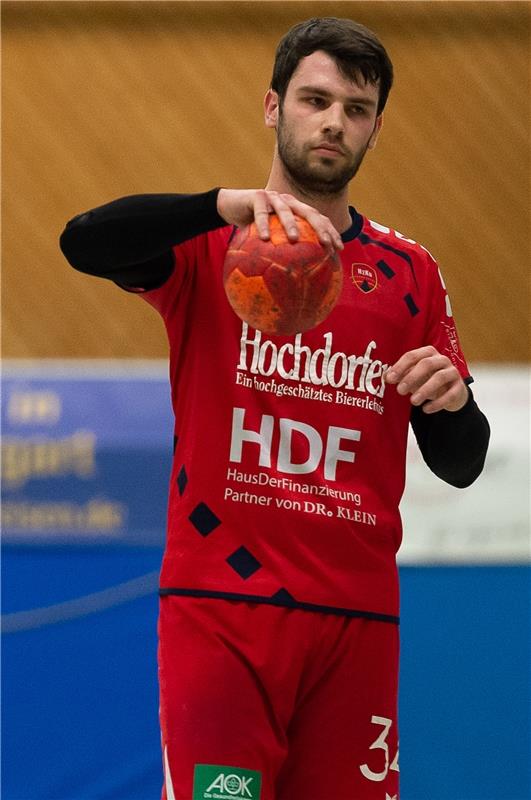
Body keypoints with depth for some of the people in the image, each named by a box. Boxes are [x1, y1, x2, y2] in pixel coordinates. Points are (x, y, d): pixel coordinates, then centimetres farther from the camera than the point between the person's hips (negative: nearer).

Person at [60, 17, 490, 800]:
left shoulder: (410, 271, 13)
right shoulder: (210, 241, 5)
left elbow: (460, 465, 14)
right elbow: (84, 242, -17)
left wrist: (453, 405, -10)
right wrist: (229, 204, -33)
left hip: (357, 616, 3)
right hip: (219, 603, -2)